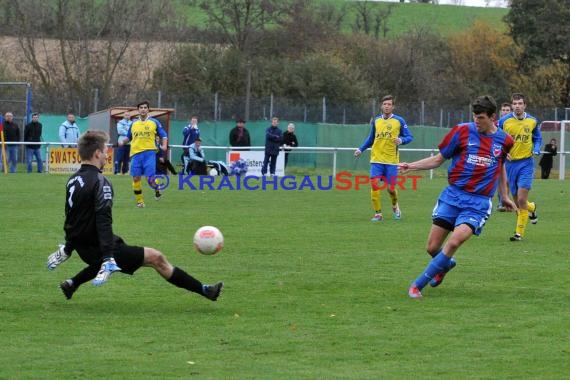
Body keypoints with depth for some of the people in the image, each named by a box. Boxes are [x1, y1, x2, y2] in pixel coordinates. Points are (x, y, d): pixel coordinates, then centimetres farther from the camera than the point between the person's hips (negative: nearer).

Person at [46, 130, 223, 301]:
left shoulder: (73, 181, 8)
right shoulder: (99, 182, -19)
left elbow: (70, 219, 20)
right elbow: (103, 221, -30)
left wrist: (67, 248, 33)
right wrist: (108, 258, -36)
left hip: (83, 248, 9)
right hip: (100, 249, -9)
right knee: (155, 258, -2)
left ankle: (72, 284, 39)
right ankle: (203, 290, 1)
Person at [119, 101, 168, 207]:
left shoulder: (154, 122, 5)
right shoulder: (134, 123, 14)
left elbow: (163, 135, 7)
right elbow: (128, 137, 23)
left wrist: (164, 145, -11)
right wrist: (122, 142, 3)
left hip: (149, 152, -3)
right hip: (135, 153, 3)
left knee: (150, 176, -13)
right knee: (136, 178, 0)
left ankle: (157, 191, 17)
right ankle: (139, 201, 12)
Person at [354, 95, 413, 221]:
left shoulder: (399, 121, 0)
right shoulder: (375, 120, 9)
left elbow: (409, 137, 2)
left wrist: (401, 140, -19)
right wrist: (361, 149, 14)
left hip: (392, 160, -2)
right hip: (376, 159, 2)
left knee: (391, 188, -1)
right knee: (374, 184, -13)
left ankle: (395, 206, 32)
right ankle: (378, 214, -2)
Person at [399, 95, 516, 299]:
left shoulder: (503, 140, 5)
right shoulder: (462, 131, -1)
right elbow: (438, 159, 6)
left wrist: (505, 196, 29)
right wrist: (411, 166, -5)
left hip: (478, 202, -1)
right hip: (452, 195, 1)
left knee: (455, 241, -23)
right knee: (433, 248, -1)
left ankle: (418, 284, -11)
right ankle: (446, 265, 38)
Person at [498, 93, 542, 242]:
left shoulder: (533, 121, 1)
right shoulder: (504, 121, -3)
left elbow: (537, 138, 16)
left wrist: (536, 149, -4)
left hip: (526, 163, -1)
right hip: (510, 163, 1)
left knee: (521, 200, -13)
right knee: (517, 200, 9)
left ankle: (519, 233, -3)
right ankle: (531, 208, 44)